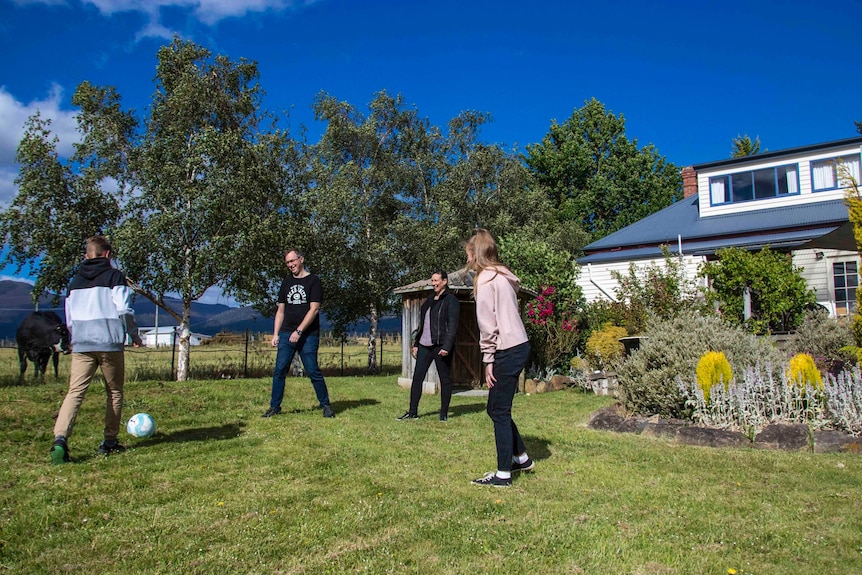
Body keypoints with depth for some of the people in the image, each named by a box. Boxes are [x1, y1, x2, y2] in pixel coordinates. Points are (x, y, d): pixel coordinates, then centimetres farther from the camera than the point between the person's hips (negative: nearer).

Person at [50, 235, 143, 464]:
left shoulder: (75, 280, 16)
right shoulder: (114, 275, 0)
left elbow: (68, 317, 19)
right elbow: (123, 309, -9)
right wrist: (134, 335, 2)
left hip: (81, 345, 4)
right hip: (110, 343, -3)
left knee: (75, 392, -1)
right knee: (115, 392, 11)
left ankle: (60, 438, -21)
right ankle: (109, 441, 14)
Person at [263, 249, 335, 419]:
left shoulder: (313, 281, -1)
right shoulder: (287, 282, 16)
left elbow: (314, 309, -9)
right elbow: (281, 310, 17)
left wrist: (299, 331, -15)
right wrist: (275, 334, 8)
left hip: (308, 335, -5)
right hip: (286, 334, 5)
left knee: (313, 371, -3)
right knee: (279, 371, 1)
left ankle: (326, 405, 9)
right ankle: (274, 406, 10)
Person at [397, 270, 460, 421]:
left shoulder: (451, 301, -5)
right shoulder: (429, 300, 17)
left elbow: (452, 326, -13)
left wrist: (446, 347, -21)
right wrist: (416, 343, 16)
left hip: (440, 346, -7)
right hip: (424, 345, 7)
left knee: (445, 378, 3)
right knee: (417, 377, 4)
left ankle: (444, 413, 13)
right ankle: (413, 412, 10)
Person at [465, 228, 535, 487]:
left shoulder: (486, 279, -11)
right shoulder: (504, 276, 16)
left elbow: (488, 323, -15)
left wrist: (489, 359, -11)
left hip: (507, 351, -9)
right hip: (519, 346, 9)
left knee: (499, 412, -1)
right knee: (497, 408, 18)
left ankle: (503, 474, 7)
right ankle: (521, 458, 30)